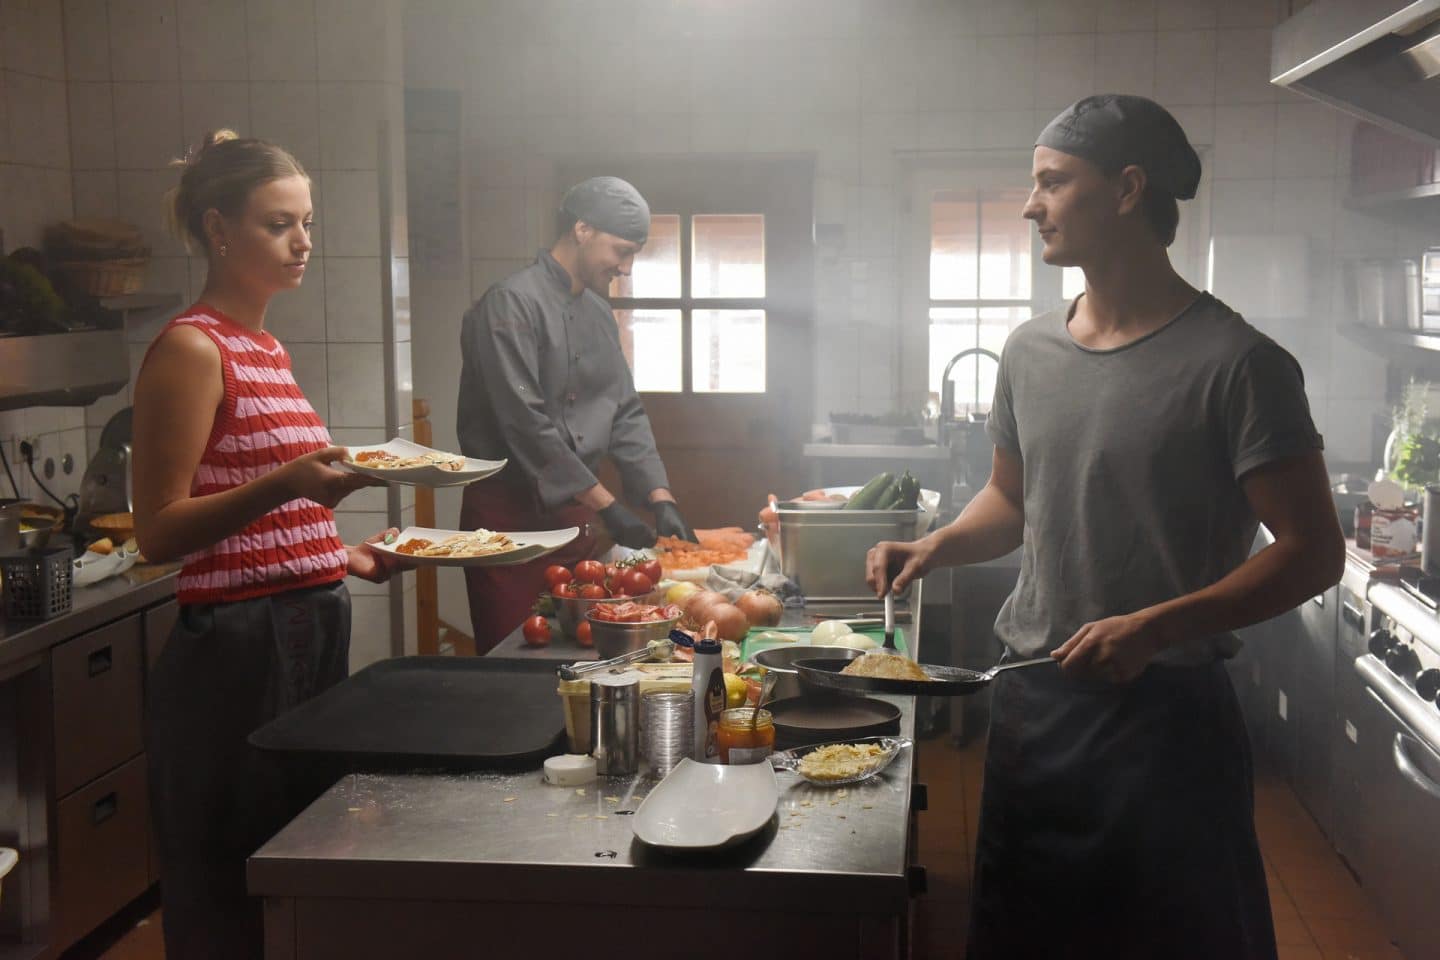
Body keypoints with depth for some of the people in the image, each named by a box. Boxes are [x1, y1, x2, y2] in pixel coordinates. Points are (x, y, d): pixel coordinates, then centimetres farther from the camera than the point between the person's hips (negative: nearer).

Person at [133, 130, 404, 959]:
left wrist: (346, 555, 8)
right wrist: (287, 483, -27)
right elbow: (159, 532, -16)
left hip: (315, 632, 8)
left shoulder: (267, 347, 14)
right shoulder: (191, 349, -11)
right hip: (238, 648, -8)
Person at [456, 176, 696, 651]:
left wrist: (661, 498, 2)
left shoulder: (599, 313, 12)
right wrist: (606, 505, -20)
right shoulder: (511, 304, -14)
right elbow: (525, 424, -21)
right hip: (511, 517, -8)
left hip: (576, 516, 8)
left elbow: (625, 413, 14)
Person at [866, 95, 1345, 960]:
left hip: (1165, 715, -6)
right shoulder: (1031, 350, 5)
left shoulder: (1233, 362, -14)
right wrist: (935, 548, 0)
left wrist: (1154, 627, -24)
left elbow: (1312, 552, -14)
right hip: (1030, 702, 6)